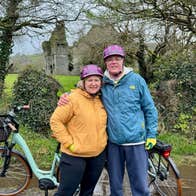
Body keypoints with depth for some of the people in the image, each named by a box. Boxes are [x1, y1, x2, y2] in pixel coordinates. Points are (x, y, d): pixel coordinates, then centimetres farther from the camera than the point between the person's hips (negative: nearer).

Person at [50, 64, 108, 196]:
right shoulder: (73, 98, -15)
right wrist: (69, 143, -16)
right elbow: (55, 121, -15)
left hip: (98, 155, 6)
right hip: (75, 156, -6)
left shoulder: (101, 101, 6)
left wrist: (103, 141, 11)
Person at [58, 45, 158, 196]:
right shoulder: (101, 83, 2)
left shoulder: (136, 80, -2)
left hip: (136, 143, -2)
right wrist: (66, 96, -4)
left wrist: (151, 135, -1)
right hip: (113, 143, 2)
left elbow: (150, 109, 3)